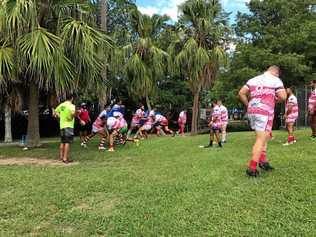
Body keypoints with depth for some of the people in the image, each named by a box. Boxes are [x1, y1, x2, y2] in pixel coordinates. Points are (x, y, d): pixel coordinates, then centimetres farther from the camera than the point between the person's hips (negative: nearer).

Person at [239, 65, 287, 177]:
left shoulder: (253, 79, 17)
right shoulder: (276, 80, 2)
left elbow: (241, 93, 10)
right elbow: (283, 97, -6)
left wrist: (248, 105, 17)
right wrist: (275, 99, 14)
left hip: (252, 112, 6)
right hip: (265, 112, -6)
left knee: (264, 136, 21)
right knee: (260, 140, -5)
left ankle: (263, 160, 15)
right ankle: (252, 168, -8)